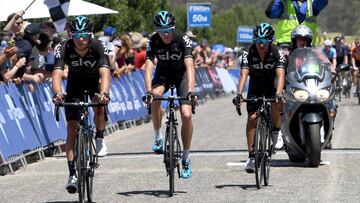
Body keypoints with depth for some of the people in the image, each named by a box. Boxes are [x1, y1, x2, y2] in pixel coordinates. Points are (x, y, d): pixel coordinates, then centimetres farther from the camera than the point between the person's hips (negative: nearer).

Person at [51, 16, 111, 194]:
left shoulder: (98, 47, -31)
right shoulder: (64, 49, -29)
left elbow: (105, 73, -43)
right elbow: (57, 74, -40)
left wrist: (104, 93, -62)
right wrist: (57, 93, -60)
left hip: (94, 82, -1)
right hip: (75, 84, 1)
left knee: (100, 107, -30)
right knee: (72, 127, -9)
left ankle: (100, 139, 0)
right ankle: (72, 174, -7)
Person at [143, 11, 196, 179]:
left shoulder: (183, 40, -27)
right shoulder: (153, 42, -23)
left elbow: (189, 66, -37)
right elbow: (148, 67, -31)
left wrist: (191, 90, -50)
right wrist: (148, 91, -46)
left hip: (181, 74, -1)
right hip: (163, 74, 1)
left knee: (186, 115, -16)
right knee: (156, 95, -33)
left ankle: (186, 158, -2)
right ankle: (158, 137, -14)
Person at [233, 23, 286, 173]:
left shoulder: (277, 53, -24)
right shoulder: (248, 53, -22)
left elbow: (280, 74, -37)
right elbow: (243, 74, -32)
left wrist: (278, 94, -55)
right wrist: (239, 94, -48)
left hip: (271, 86, -1)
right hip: (255, 86, 1)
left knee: (275, 106, -31)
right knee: (252, 117, -15)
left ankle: (277, 132, 0)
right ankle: (251, 156, -9)